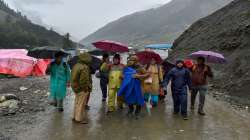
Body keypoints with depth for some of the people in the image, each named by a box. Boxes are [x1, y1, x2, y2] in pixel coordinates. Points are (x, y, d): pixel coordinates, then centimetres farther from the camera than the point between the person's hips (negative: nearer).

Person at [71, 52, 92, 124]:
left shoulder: (76, 65, 9)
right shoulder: (84, 67, -21)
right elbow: (84, 80, -23)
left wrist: (75, 85, 19)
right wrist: (86, 88, -14)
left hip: (75, 87, 10)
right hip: (82, 89, -10)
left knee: (77, 102, 19)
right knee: (81, 104, 1)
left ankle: (75, 117, 30)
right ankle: (79, 119, 10)